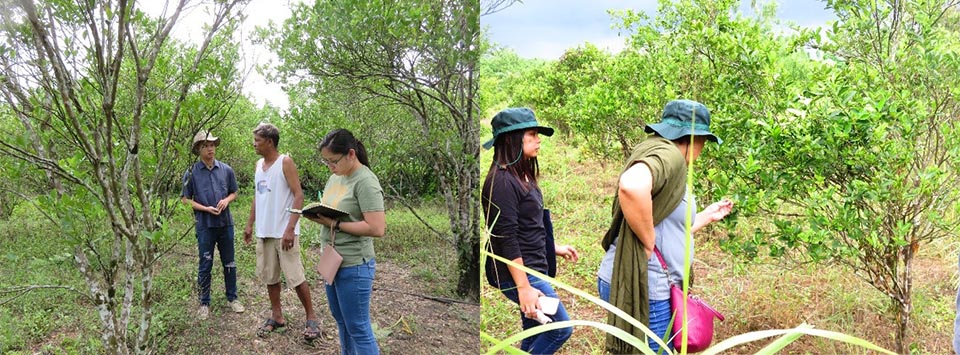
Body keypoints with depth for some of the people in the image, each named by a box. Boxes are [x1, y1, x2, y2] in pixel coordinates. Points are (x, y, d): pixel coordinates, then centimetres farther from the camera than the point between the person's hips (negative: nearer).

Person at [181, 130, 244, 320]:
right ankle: (204, 303, 19)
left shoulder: (226, 170, 2)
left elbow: (234, 192, 12)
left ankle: (232, 298, 25)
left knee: (229, 263, 11)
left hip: (226, 223, 2)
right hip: (205, 225, -2)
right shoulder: (191, 173, -5)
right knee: (205, 265, 6)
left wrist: (226, 200, -10)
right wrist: (206, 208, -13)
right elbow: (185, 199, -1)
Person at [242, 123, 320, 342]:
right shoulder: (259, 164, 11)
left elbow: (298, 196, -15)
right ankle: (276, 317, 25)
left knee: (295, 277, -4)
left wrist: (290, 228, -22)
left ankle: (311, 318, 8)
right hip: (264, 232, 7)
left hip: (283, 232, -7)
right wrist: (250, 224, 15)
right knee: (269, 276, 12)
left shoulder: (285, 162, -10)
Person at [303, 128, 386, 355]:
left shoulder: (365, 182, -19)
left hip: (354, 266, -9)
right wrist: (316, 215, -4)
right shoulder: (336, 177, 8)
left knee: (358, 328, 1)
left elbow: (377, 228, -26)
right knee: (341, 321, 21)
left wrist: (335, 224, -22)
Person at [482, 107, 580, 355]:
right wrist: (523, 287, -22)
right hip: (517, 273, -9)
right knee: (561, 328, -3)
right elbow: (506, 239, -22)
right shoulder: (502, 181, -19)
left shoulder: (522, 176, 9)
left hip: (533, 269, 9)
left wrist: (554, 248, 22)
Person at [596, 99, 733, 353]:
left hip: (654, 286, 10)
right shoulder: (668, 154, -14)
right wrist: (648, 244, -27)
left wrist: (707, 216, 31)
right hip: (644, 290, -10)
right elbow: (633, 187, -39)